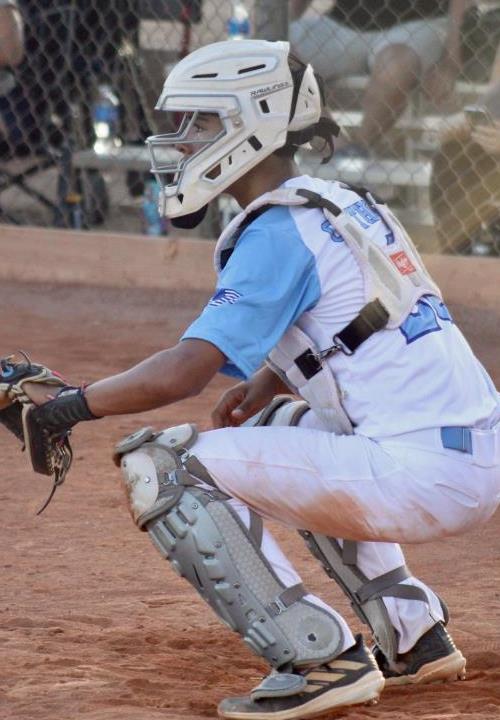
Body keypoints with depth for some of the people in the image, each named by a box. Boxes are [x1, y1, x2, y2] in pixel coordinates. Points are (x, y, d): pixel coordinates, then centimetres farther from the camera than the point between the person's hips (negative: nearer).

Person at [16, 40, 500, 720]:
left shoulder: (280, 230, -9)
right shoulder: (344, 204, 18)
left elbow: (184, 372, -17)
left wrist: (67, 406, -6)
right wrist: (270, 379, 18)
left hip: (422, 475, -10)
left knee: (160, 466, -9)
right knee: (275, 431, 37)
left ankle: (319, 659, -10)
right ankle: (413, 637, 28)